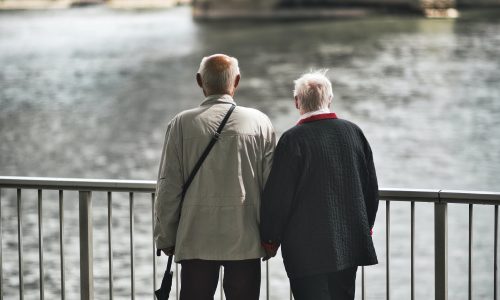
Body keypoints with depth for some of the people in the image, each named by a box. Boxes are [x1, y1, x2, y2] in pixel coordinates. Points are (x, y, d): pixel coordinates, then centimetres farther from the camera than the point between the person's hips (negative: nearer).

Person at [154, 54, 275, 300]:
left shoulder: (182, 124, -3)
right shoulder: (259, 122, -1)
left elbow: (168, 187, -2)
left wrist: (165, 238, 6)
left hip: (195, 240, 0)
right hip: (245, 242, 1)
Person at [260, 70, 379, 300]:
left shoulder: (293, 139, -13)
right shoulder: (353, 132, 3)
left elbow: (278, 196, -11)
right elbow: (371, 187, 11)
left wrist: (270, 239, 1)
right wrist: (366, 227, 24)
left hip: (307, 250, -5)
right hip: (351, 244, 6)